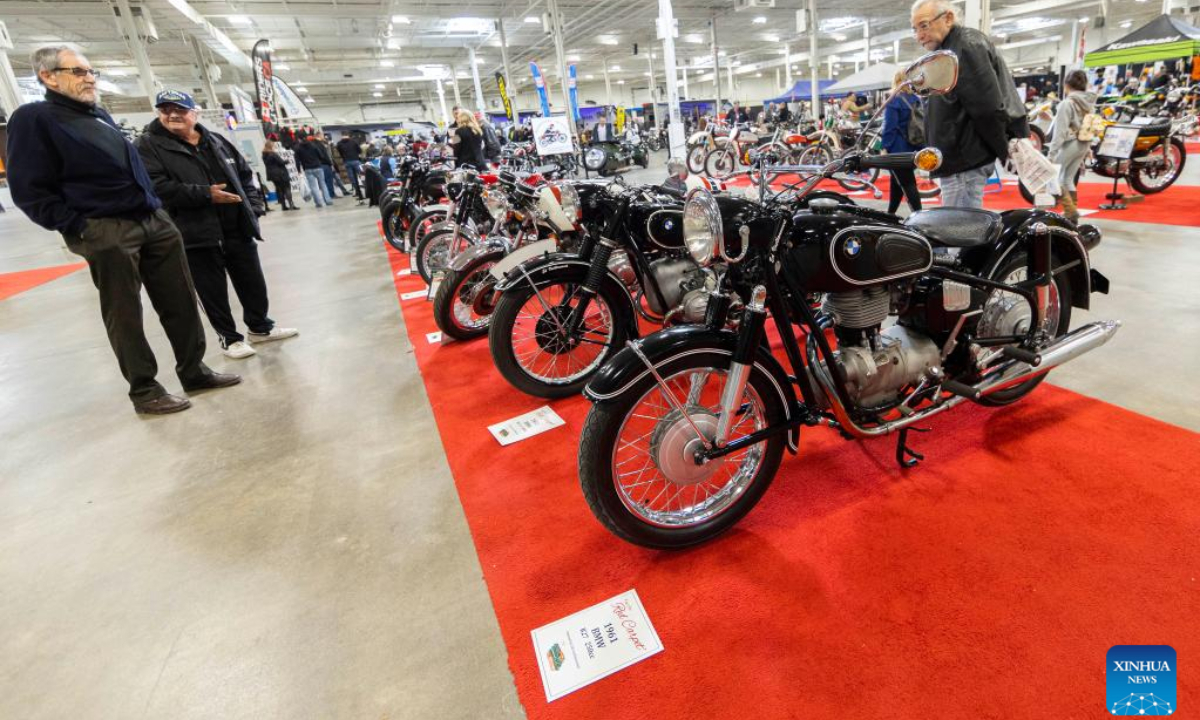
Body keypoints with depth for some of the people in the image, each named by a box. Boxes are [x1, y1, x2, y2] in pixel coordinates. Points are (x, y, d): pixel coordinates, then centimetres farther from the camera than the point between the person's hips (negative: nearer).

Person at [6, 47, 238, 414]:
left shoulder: (101, 116, 21)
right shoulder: (33, 119, -2)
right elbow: (30, 191, -7)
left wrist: (154, 206, 16)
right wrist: (79, 227, -13)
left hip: (154, 221, 7)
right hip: (105, 232, -7)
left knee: (180, 301, 7)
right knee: (124, 314, -1)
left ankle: (193, 370, 17)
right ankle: (144, 390, 8)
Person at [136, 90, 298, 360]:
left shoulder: (217, 141, 13)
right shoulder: (148, 145, -2)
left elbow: (245, 174, 18)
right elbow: (155, 187, -15)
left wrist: (253, 209, 5)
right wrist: (205, 195, -19)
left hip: (238, 229, 4)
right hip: (196, 235, -4)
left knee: (253, 283, 12)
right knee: (213, 292, 3)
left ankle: (260, 327, 30)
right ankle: (229, 337, 18)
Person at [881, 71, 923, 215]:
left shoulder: (894, 101, -10)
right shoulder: (916, 100, 13)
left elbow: (890, 127, -17)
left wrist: (885, 146, -14)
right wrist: (919, 145, 21)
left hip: (898, 149, -7)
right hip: (914, 149, 8)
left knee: (907, 185, -7)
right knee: (896, 182, 18)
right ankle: (890, 214, 26)